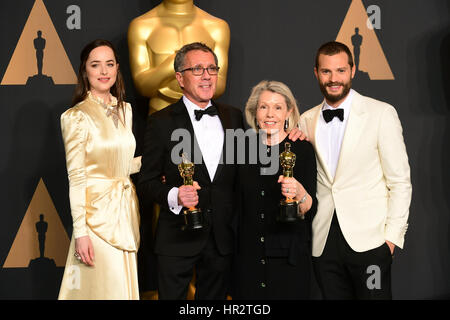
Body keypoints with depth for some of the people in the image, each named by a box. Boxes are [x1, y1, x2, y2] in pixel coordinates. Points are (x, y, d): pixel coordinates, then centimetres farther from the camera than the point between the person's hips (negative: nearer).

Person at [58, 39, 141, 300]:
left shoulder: (125, 110, 10)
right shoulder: (76, 117, -10)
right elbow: (76, 178, -12)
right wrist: (81, 232, -16)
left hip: (127, 208, 6)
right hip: (98, 212, -6)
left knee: (126, 285, 11)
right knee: (107, 288, -3)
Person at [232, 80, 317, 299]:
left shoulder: (302, 149, -5)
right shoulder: (245, 148, 5)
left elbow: (310, 211, -11)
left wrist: (299, 193, -30)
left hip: (289, 257, -3)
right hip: (248, 257, 3)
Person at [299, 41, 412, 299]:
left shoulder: (382, 114, -2)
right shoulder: (306, 121, 10)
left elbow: (400, 181, -2)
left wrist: (393, 235, -7)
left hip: (368, 240, -3)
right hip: (323, 242, 3)